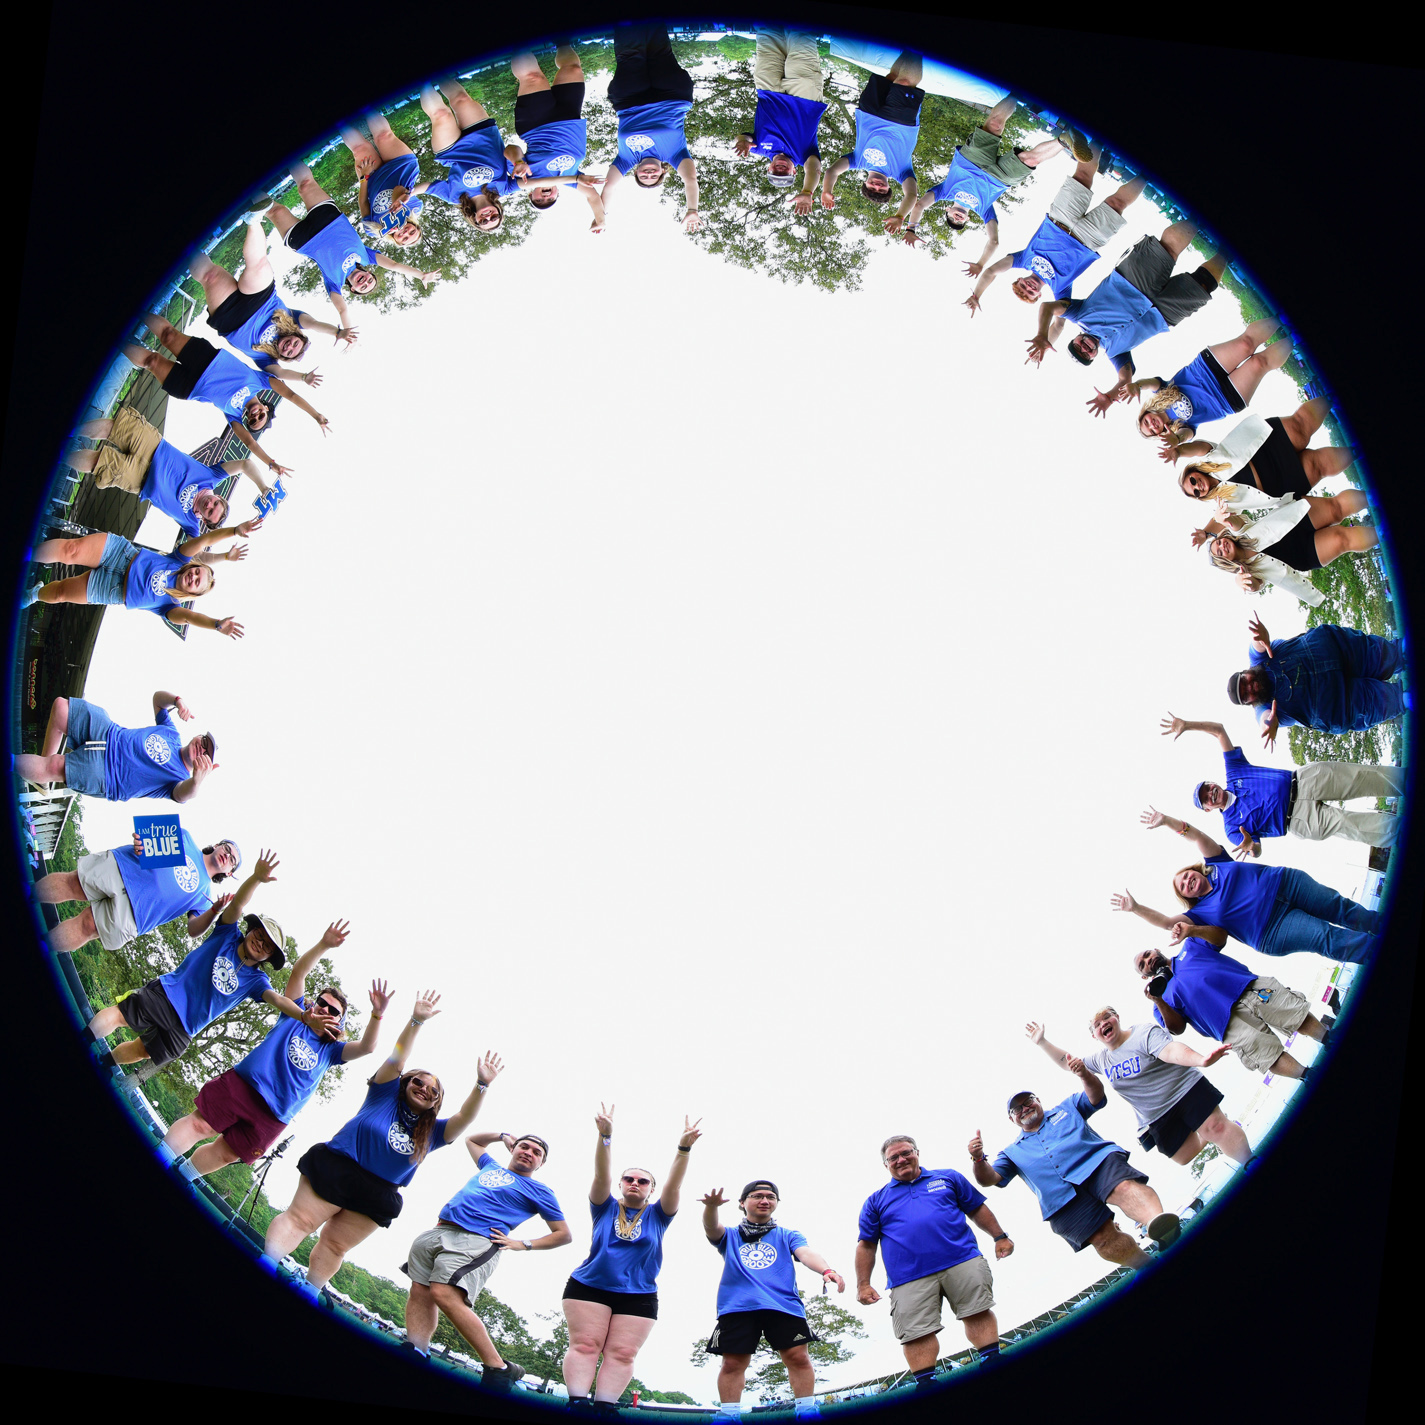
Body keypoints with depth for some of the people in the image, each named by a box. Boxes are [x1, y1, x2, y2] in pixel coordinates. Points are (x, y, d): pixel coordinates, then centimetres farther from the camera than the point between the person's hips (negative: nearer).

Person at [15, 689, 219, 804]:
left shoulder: (179, 779, -12)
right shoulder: (171, 734, 9)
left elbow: (182, 795, -38)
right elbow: (158, 697, 21)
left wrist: (197, 781, -64)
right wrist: (178, 700, -5)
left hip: (101, 769, -7)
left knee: (53, 767, -28)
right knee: (60, 706, 2)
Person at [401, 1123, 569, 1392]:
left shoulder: (538, 1192, 16)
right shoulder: (491, 1168, 33)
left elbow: (564, 1235, 13)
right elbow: (471, 1140, 52)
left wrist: (522, 1244, 3)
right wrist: (502, 1136, 38)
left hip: (477, 1240, -7)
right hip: (439, 1230, 7)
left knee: (445, 1294, -26)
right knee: (420, 1292, -8)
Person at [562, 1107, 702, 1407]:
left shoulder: (657, 1215, 11)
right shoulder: (606, 1208, 10)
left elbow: (674, 1184, -2)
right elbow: (602, 1175, -5)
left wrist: (684, 1148, -18)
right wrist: (605, 1137, -22)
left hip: (638, 1296, 1)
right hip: (588, 1287, -1)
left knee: (622, 1353, -8)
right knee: (584, 1344, -11)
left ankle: (602, 1408, -14)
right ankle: (576, 1405, -17)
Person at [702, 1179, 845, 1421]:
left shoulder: (787, 1235, 22)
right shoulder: (731, 1236, 22)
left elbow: (805, 1253, 3)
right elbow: (712, 1229, 0)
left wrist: (825, 1270, -21)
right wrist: (711, 1207, -26)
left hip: (783, 1305, 0)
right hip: (737, 1306, 0)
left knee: (798, 1356, -10)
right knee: (733, 1362, -7)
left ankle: (807, 1411, -4)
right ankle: (728, 1415, -1)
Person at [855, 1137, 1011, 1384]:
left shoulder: (948, 1178, 20)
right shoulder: (877, 1201, 20)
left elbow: (978, 1209, 21)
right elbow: (866, 1245, 16)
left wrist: (999, 1237, 9)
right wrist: (863, 1285, 6)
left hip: (962, 1262, 0)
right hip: (910, 1279, 0)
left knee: (978, 1313, -10)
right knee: (916, 1332, -11)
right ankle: (926, 1386, -13)